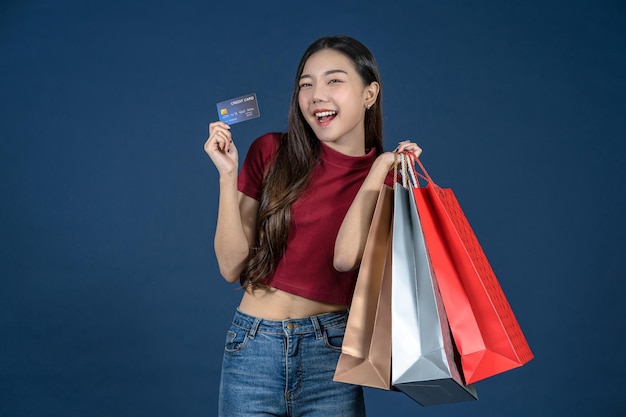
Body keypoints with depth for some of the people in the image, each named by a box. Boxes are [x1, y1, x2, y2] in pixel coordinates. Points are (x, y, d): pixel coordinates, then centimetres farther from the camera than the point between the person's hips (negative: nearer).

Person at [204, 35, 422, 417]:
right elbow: (232, 267, -3)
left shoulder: (390, 175, 1)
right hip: (253, 346, 1)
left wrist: (381, 168, -13)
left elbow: (346, 257, -16)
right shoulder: (271, 153, 0)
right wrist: (227, 174, -10)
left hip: (331, 347, 0)